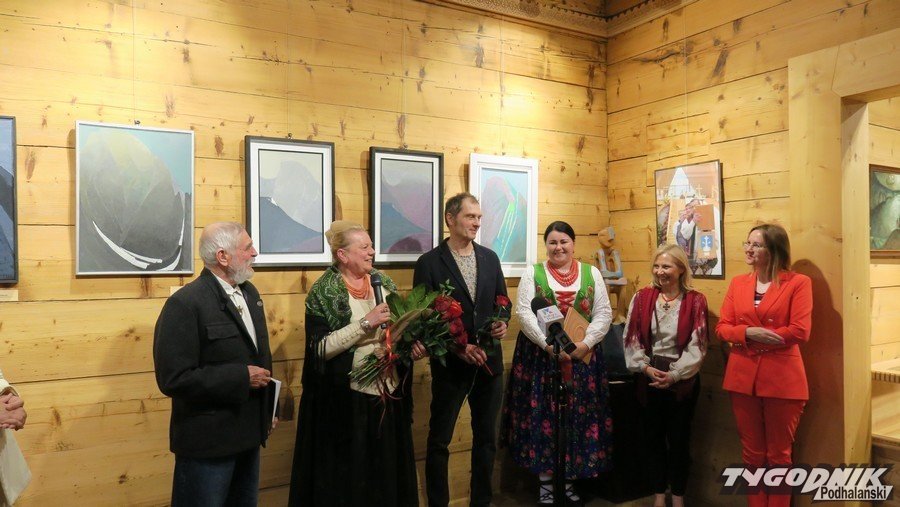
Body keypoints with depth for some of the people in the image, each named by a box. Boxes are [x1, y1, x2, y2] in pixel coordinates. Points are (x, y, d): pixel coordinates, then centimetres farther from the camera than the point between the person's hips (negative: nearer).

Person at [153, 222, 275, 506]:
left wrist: (269, 410, 14)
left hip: (249, 433, 8)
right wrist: (241, 377, -21)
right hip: (207, 441, -7)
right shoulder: (185, 304, -19)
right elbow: (173, 378, -24)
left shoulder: (249, 292, 7)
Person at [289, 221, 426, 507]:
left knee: (387, 470, 15)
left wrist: (413, 343, -6)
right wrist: (365, 323, -22)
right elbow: (320, 348, -18)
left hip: (390, 393, 5)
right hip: (347, 400, -5)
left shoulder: (384, 284, 6)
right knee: (348, 476, 8)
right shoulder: (323, 293, -10)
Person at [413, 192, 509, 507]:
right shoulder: (429, 262, -9)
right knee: (439, 441, 7)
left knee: (486, 438, 16)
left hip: (489, 362, 5)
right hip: (450, 364, -4)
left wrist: (503, 322, -9)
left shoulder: (490, 258, 5)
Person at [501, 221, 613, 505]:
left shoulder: (591, 273, 6)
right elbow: (524, 312, -8)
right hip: (541, 356, -1)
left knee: (578, 417, 6)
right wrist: (549, 344, -18)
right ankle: (545, 483, 16)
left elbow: (603, 313, 2)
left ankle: (569, 480, 22)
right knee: (542, 416, 2)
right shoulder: (533, 273, 2)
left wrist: (586, 343, -13)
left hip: (581, 356, 2)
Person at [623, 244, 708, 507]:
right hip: (649, 378, 2)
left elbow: (697, 344, -8)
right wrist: (646, 367, -13)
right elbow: (631, 338, -1)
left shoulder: (695, 301, -5)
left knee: (679, 438, 9)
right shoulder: (642, 297, 0)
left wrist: (674, 374, -15)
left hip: (682, 379, -2)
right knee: (654, 436, 11)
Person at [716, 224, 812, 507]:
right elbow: (722, 327, 3)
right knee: (752, 453, 14)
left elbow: (799, 332, -15)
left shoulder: (798, 283, -5)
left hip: (782, 380, -4)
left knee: (778, 455, 10)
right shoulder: (738, 283, 8)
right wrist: (749, 333, -17)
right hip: (743, 378, 4)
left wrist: (748, 336, -10)